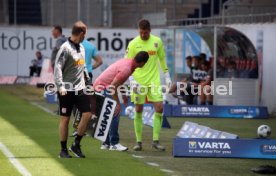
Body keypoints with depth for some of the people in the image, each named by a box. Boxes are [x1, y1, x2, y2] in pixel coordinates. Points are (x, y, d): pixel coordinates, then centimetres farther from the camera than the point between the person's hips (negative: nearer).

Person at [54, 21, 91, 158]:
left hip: (80, 88, 7)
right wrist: (60, 86, -25)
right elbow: (57, 67, -17)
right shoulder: (66, 48, -12)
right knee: (65, 118, 2)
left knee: (87, 114, -3)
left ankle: (76, 144, 9)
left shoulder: (81, 47, 12)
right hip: (67, 90, -7)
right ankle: (63, 149, 10)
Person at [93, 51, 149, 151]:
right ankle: (114, 143, -13)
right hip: (103, 87, -10)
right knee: (115, 113, -13)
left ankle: (106, 143, 17)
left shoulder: (128, 62, 3)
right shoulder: (126, 69, -26)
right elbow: (113, 86, -28)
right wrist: (117, 104, -23)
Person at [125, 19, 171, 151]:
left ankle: (155, 141, -1)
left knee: (159, 108, -7)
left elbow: (162, 59, 14)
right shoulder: (133, 44, -4)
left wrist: (167, 76, 13)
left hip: (154, 81, 2)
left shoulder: (157, 41, 3)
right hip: (138, 82, -2)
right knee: (138, 111, 0)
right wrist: (131, 80, -12)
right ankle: (138, 142, 8)